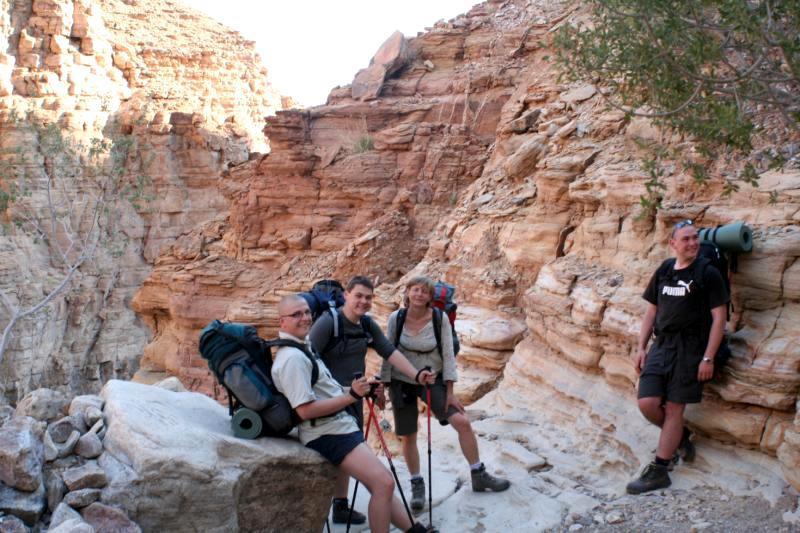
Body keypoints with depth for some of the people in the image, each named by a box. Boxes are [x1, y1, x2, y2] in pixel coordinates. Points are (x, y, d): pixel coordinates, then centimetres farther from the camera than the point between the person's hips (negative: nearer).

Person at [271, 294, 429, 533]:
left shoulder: (302, 348, 16)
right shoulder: (292, 357, -18)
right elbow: (305, 410, -24)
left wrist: (356, 391, 16)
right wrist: (351, 396, -19)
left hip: (338, 428, 11)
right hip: (328, 435, -11)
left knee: (381, 483, 12)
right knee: (384, 483, -16)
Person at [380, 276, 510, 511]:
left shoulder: (440, 318, -12)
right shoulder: (396, 318, -11)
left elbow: (448, 355, -9)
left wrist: (450, 392, -10)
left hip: (433, 380, 0)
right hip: (402, 383, 0)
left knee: (462, 422, -10)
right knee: (407, 437, 4)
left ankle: (479, 476, 8)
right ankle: (417, 485, 25)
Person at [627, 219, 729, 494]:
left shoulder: (708, 273, -4)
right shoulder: (664, 271, 11)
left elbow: (719, 317, -6)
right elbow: (651, 310, 16)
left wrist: (708, 358, -11)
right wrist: (641, 348, 9)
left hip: (690, 348, -4)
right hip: (661, 346, 4)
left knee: (673, 409, -1)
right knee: (647, 403, -6)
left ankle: (658, 471, 7)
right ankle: (682, 437, 24)